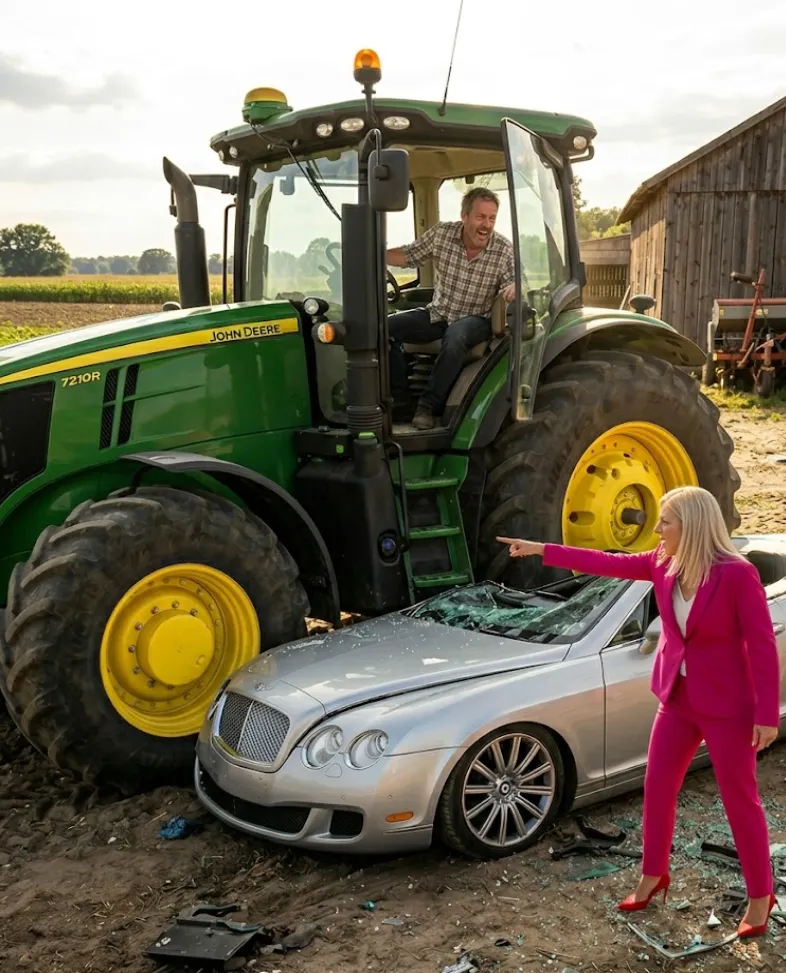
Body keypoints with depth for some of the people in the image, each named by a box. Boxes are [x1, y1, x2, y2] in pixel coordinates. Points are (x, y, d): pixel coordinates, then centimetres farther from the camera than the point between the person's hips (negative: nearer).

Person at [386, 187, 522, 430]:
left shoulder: (504, 250, -11)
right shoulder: (441, 234, -6)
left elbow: (515, 284, -14)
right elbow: (408, 256, 4)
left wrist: (514, 288, -40)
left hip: (476, 319, -3)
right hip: (438, 315, 3)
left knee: (455, 336, -39)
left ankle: (428, 405, -25)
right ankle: (400, 399, -5)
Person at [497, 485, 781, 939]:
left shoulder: (738, 574, -22)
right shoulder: (664, 565, -3)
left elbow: (763, 645, -19)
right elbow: (608, 563, 6)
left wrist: (768, 714, -20)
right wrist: (543, 550, 7)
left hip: (727, 705, -7)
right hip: (678, 698, 7)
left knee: (741, 801, 6)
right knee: (658, 788, 14)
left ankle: (761, 896, 24)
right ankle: (653, 876, 34)